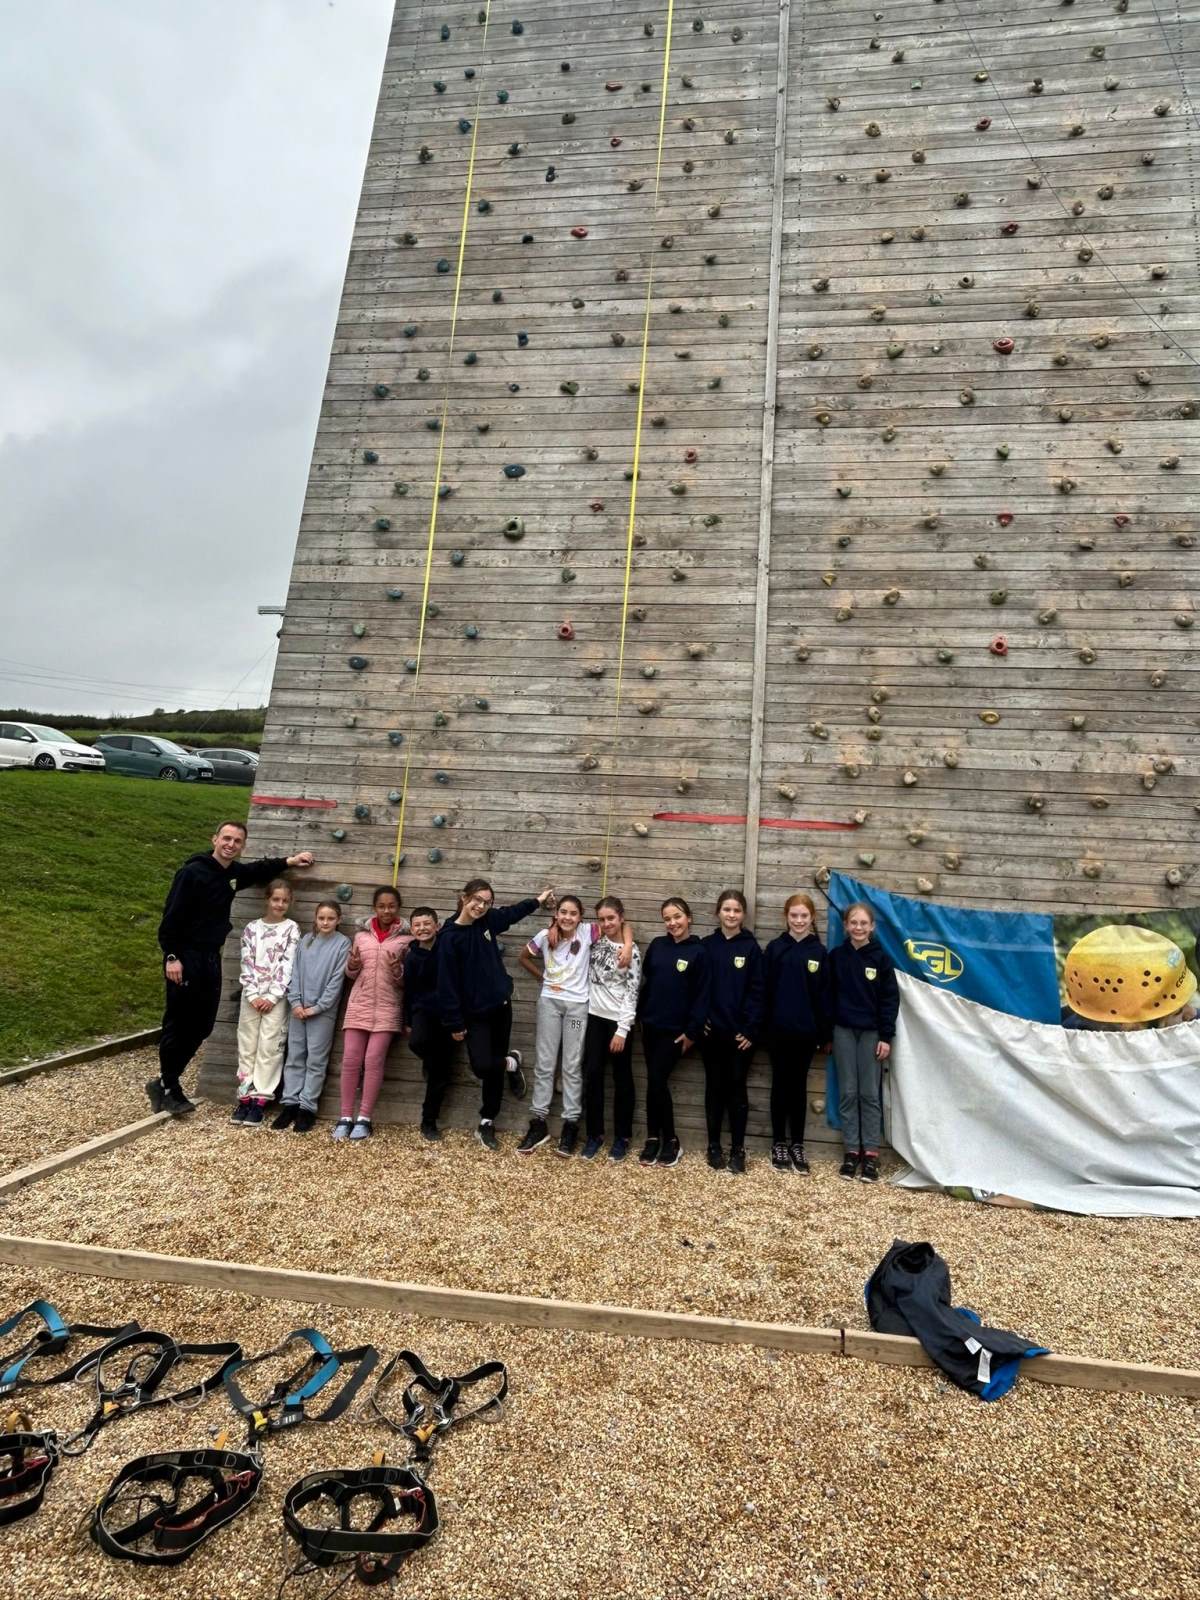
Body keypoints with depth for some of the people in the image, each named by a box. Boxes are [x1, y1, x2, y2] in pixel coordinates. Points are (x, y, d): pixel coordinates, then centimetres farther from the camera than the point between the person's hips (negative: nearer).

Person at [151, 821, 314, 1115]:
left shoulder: (234, 872, 8)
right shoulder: (192, 872, -15)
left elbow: (259, 870, 30)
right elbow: (171, 916, -16)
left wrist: (288, 861, 19)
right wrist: (171, 956, -20)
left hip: (211, 958, 8)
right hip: (185, 958, -8)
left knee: (202, 1025, 11)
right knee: (178, 1024, 0)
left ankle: (165, 1082, 25)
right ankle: (169, 1087, 15)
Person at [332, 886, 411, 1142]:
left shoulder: (406, 939, -1)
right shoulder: (361, 935, 8)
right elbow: (350, 974, 16)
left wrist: (398, 970, -19)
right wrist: (352, 965, -5)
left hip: (387, 1007, -3)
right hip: (359, 1004, 3)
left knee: (374, 1060, -6)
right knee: (350, 1060, 1)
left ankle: (364, 1118, 4)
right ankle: (346, 1116, 10)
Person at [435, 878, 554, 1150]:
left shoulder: (488, 921, 0)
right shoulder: (450, 936, -15)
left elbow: (511, 913, 23)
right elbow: (447, 982, -14)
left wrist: (537, 901, 31)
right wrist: (455, 1023, -13)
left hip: (501, 1006, 4)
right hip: (475, 1013, -4)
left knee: (493, 1068, 9)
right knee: (482, 1066, -16)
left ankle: (487, 1123, 27)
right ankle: (512, 1062, 15)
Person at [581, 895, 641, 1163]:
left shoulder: (631, 951, -8)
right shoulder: (595, 941, 4)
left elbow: (632, 992, -10)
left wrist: (622, 1030, -15)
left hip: (618, 1020, -4)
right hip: (594, 1017, 4)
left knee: (622, 1078, 7)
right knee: (592, 1075, 5)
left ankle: (622, 1137, 18)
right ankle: (594, 1134, 18)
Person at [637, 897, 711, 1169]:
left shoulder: (698, 951, -8)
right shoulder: (657, 945, 4)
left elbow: (701, 994, -8)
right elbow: (647, 980, 10)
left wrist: (692, 1031, -10)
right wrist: (641, 1014, 4)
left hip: (676, 1029, -4)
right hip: (651, 1025, 4)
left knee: (656, 1081, -7)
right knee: (656, 1082, 8)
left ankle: (667, 1141, 9)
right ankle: (656, 1139, 20)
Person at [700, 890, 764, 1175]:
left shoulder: (751, 947, -1)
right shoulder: (706, 945, 4)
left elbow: (756, 991, -5)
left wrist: (751, 1030, -10)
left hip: (741, 1033, -1)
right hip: (711, 1031, 2)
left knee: (737, 1088, 5)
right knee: (715, 1088, 9)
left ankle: (738, 1149, 15)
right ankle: (714, 1146, 20)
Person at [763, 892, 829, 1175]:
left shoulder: (819, 952, 1)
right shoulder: (775, 948, -1)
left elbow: (823, 995, 2)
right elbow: (765, 990, -2)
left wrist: (825, 1032, -1)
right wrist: (761, 1026, -6)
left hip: (806, 1030, 1)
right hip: (778, 1029, 0)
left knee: (799, 1085, 9)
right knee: (780, 1084, 8)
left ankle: (797, 1144, 20)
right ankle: (779, 1143, 19)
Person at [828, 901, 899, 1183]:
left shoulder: (881, 957, -2)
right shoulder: (836, 956, 2)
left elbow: (890, 999, -2)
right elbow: (828, 995, 5)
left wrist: (886, 1036, -7)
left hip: (871, 1032, -1)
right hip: (843, 1031, 2)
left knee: (870, 1094, 3)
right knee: (847, 1093, 5)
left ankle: (871, 1154, 10)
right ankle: (852, 1151, 13)